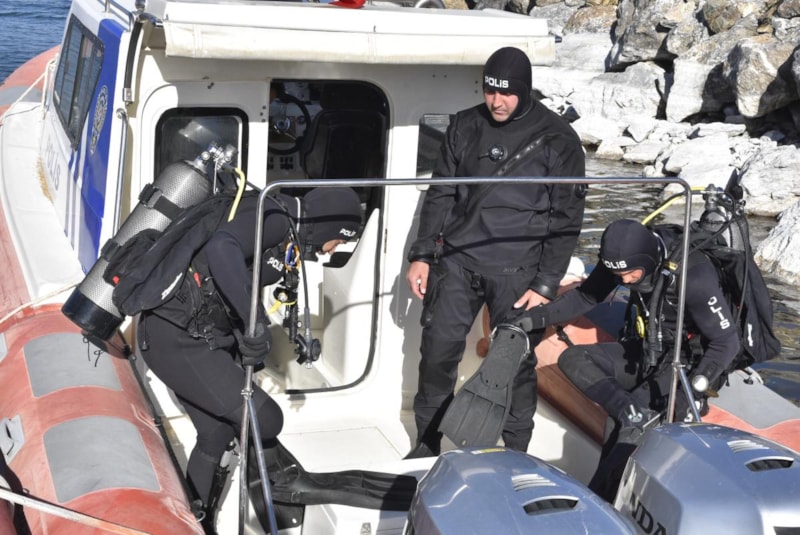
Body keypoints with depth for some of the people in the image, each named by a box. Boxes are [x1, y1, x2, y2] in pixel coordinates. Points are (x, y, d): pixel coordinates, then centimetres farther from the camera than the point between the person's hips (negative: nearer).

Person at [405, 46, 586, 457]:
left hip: (516, 271, -3)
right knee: (437, 351, 5)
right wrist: (422, 255, 7)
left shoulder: (557, 139, -4)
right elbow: (440, 194, 13)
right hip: (457, 260, 3)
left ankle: (514, 453, 17)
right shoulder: (465, 126, 7)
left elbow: (566, 219, -3)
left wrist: (546, 285, -8)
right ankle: (427, 444, 22)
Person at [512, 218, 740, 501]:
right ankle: (634, 413, -26)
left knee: (625, 426, -25)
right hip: (645, 350, 7)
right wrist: (537, 317, -10)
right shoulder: (624, 257, -12)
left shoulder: (694, 274, -29)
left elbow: (726, 342, -22)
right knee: (572, 359, -11)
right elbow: (585, 296, 3)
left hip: (688, 359, -7)